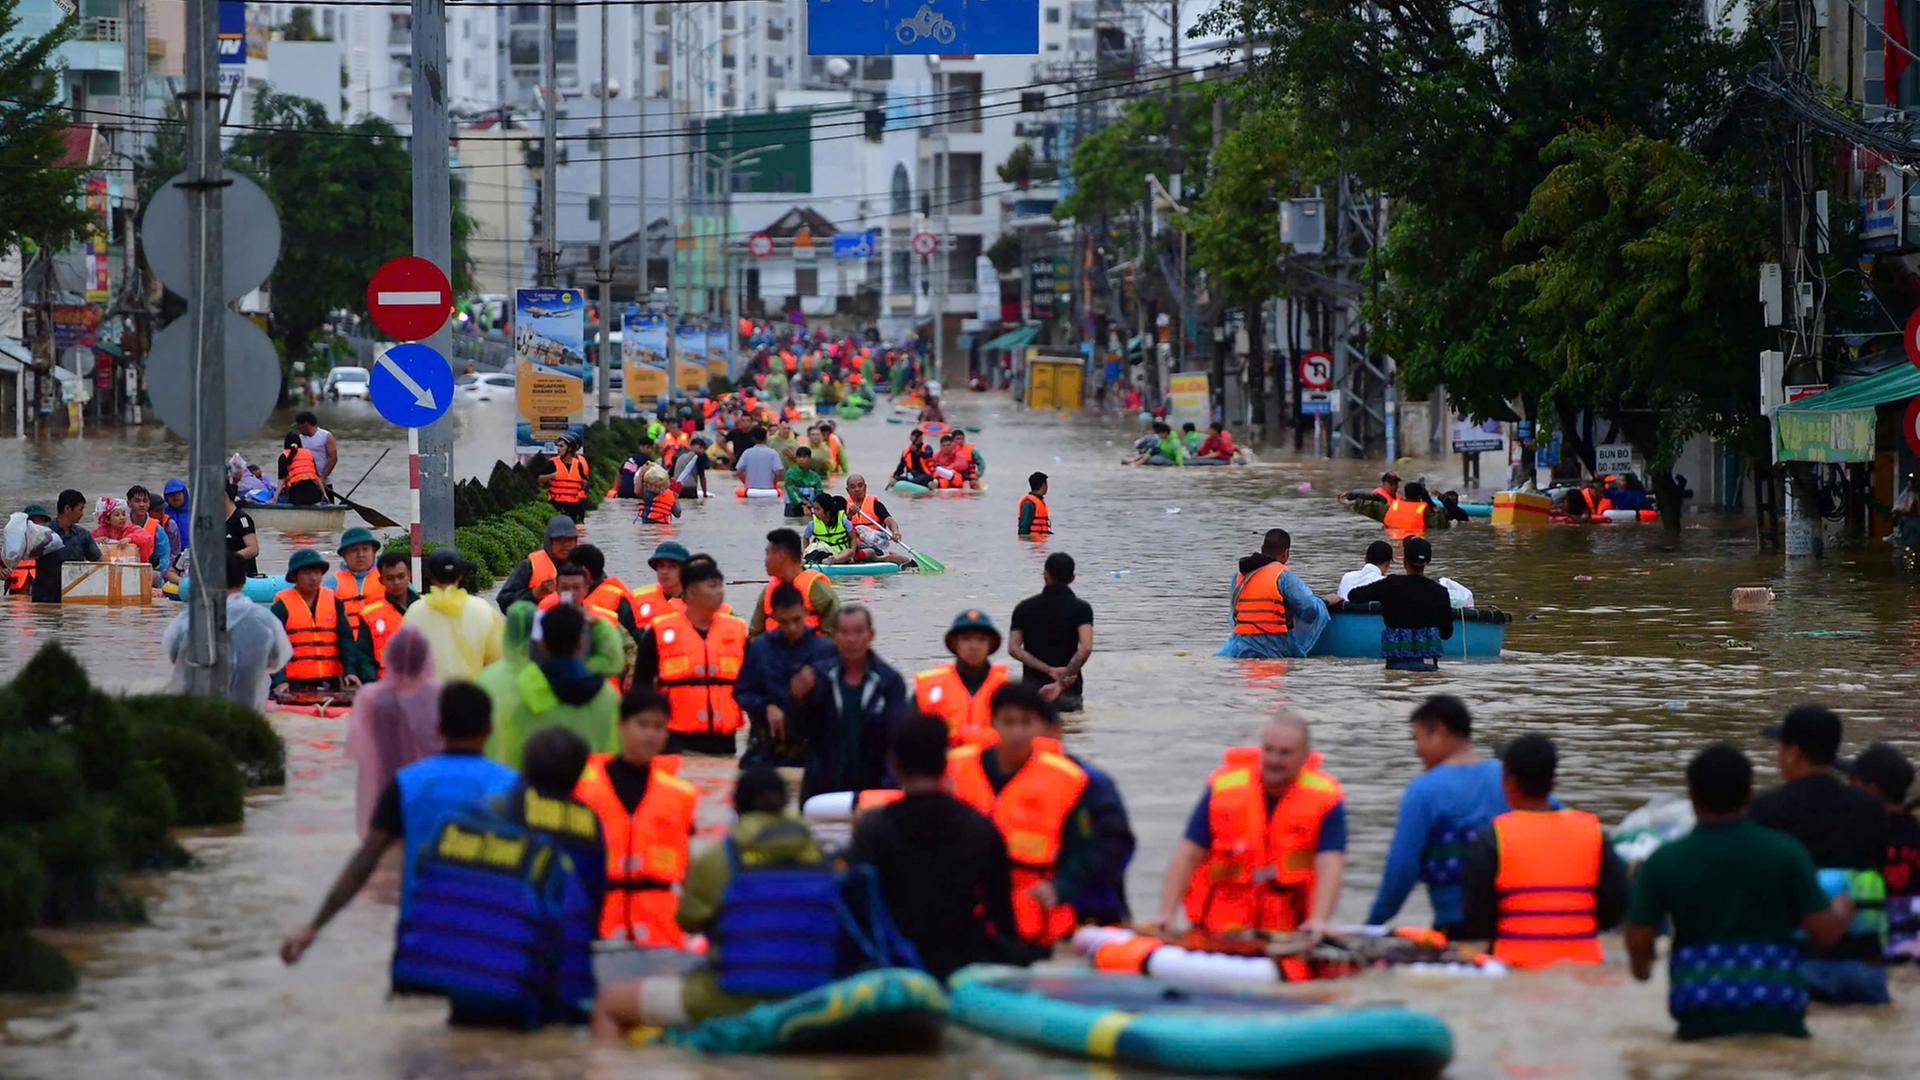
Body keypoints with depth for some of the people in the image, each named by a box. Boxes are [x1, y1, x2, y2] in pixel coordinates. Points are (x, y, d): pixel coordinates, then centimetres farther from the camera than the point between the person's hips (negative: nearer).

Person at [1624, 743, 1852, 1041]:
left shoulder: (1663, 862, 0)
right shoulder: (1785, 852, -2)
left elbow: (1638, 943, 3)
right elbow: (1825, 931, 1)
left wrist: (1641, 967, 27)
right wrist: (1843, 909, 24)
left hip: (1699, 1018, 0)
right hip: (1777, 1014, 0)